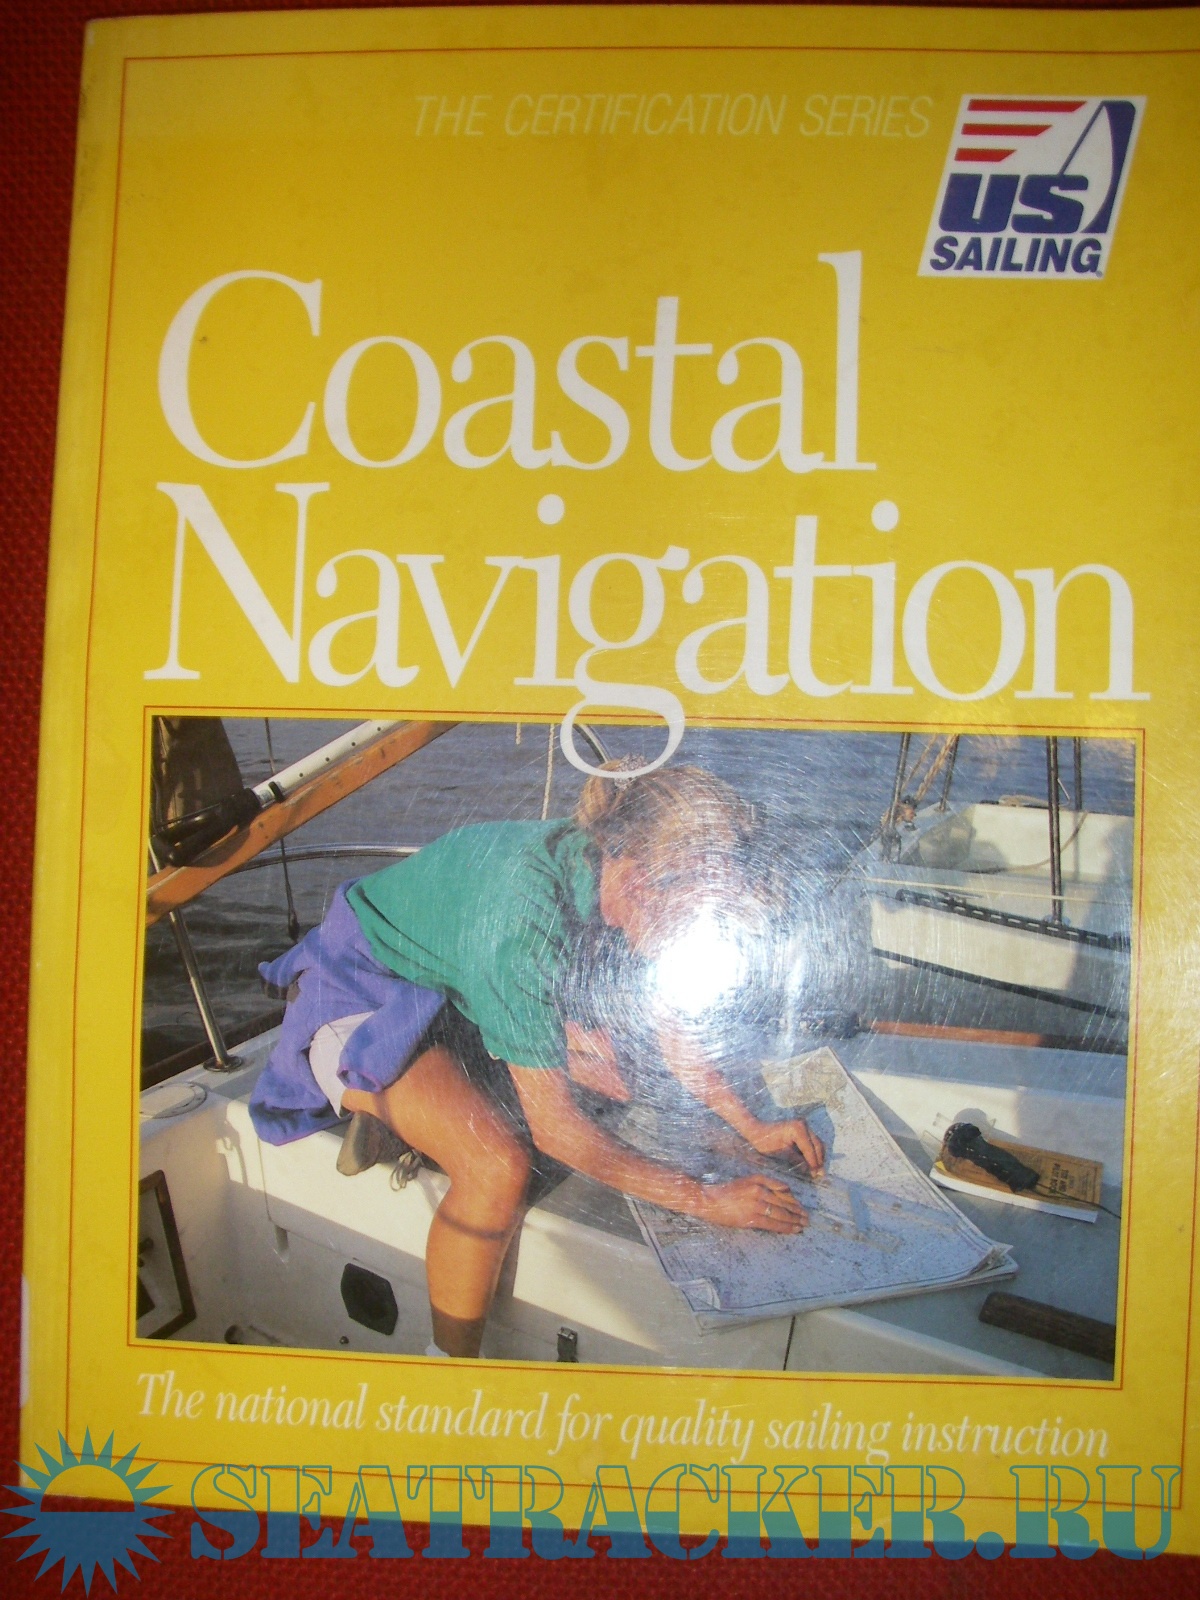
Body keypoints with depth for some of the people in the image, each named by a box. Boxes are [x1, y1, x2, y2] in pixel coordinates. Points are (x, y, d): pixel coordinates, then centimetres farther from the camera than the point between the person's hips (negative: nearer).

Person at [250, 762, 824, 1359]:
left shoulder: (612, 862, -15)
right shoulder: (526, 920, -37)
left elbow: (663, 1016, 1)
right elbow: (553, 1126, -31)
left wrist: (753, 1128, -3)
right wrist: (704, 1200, -24)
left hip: (447, 987, 8)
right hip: (357, 996, -8)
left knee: (624, 1072, 1)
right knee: (499, 1168, -29)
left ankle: (398, 1112, 3)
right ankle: (451, 1358, -5)